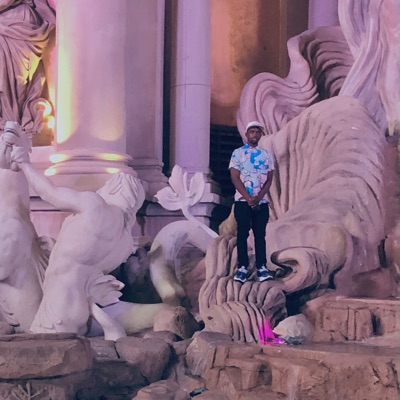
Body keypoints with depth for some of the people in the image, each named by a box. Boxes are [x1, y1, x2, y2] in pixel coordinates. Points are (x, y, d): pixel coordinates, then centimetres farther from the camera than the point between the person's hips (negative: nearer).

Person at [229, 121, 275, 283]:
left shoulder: (266, 155, 9)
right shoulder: (237, 153, 0)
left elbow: (269, 180, 4)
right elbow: (235, 178, -6)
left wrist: (258, 198, -10)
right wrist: (249, 198, -14)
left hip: (261, 201, 3)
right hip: (243, 201, -2)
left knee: (260, 234, 2)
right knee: (242, 233, -2)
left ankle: (262, 267, 3)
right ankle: (242, 268, 0)